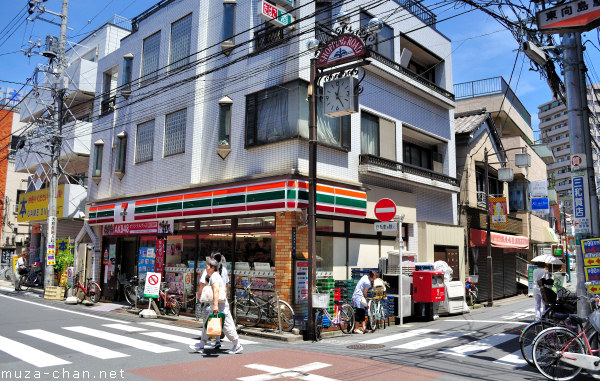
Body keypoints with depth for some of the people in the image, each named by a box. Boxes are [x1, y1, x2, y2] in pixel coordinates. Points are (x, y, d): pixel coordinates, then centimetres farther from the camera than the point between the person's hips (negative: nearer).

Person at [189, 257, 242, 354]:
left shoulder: (214, 277, -15)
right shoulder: (214, 276, 18)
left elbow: (216, 290, -29)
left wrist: (215, 305, -37)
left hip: (220, 306, -10)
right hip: (215, 306, 10)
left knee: (227, 326, -3)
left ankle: (237, 346, 6)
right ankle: (201, 346, 16)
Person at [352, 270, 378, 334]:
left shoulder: (365, 276, 7)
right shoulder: (367, 283, -20)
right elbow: (364, 292, -13)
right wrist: (366, 298, 3)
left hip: (356, 295, 10)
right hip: (359, 297, -10)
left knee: (362, 312, 12)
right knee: (360, 313, -6)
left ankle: (364, 327, 16)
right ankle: (356, 329, -1)